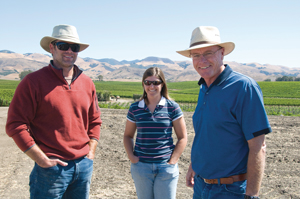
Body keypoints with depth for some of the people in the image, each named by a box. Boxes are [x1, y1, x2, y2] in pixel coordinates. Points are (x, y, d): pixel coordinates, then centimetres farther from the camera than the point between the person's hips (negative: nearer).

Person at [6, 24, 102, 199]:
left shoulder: (87, 83, 7)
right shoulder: (34, 81, -8)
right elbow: (15, 125, -10)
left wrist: (90, 153, 5)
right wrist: (43, 160, -13)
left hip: (84, 166, 5)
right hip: (51, 168, -5)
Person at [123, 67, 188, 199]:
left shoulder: (172, 107, -3)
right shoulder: (135, 108, 3)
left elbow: (182, 138, 0)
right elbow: (128, 135, 12)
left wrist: (172, 161, -7)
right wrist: (131, 156, -2)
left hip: (166, 167, -2)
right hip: (141, 166, 2)